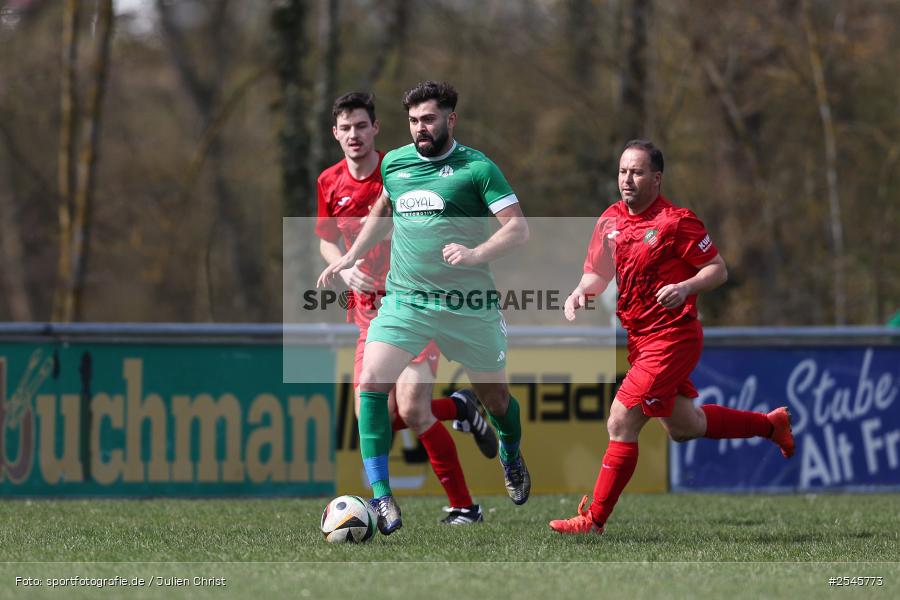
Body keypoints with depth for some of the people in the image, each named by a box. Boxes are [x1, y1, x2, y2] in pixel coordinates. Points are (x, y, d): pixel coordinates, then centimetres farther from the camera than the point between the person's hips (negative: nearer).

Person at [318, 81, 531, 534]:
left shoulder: (476, 168, -7)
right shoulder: (393, 163, 7)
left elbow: (518, 228, -10)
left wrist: (476, 253, -26)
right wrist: (350, 257, 21)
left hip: (468, 303, -3)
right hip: (405, 300, 3)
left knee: (493, 394, 13)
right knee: (371, 383, -18)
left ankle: (512, 458, 47)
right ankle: (380, 496, -14)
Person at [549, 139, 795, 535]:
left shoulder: (676, 221, -14)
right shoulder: (611, 220, 6)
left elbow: (718, 269, -10)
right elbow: (597, 274, 12)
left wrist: (685, 288, -28)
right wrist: (579, 293, -9)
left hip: (671, 337, -9)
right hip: (638, 337, 9)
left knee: (621, 424, -12)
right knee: (683, 427, 20)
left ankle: (595, 520, -4)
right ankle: (771, 424, 40)